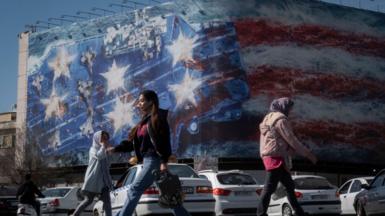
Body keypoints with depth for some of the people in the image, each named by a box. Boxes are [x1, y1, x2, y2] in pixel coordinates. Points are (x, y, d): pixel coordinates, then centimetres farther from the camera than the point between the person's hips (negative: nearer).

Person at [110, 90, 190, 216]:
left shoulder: (157, 118, -7)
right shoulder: (145, 120, 19)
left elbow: (163, 140, -16)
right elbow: (134, 142, 18)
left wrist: (164, 162, -24)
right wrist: (116, 149, 9)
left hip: (154, 160, -9)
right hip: (148, 160, 9)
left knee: (134, 190, -10)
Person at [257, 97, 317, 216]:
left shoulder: (269, 118, 22)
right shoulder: (280, 119, -9)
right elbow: (291, 140, -12)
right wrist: (308, 154, -4)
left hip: (270, 157, 10)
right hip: (276, 157, -10)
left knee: (289, 185, 16)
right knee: (269, 187, -11)